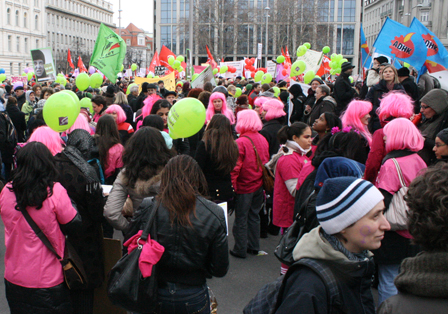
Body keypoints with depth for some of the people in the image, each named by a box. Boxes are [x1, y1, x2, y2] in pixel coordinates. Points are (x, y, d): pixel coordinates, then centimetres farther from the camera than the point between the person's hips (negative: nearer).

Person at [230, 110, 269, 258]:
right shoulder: (263, 140, 1)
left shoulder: (240, 143, -19)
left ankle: (240, 249, 15)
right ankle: (253, 246, 28)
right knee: (254, 215, 18)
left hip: (244, 186, -6)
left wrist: (232, 185, -10)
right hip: (259, 185, 6)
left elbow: (235, 167, -19)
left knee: (241, 218, 6)